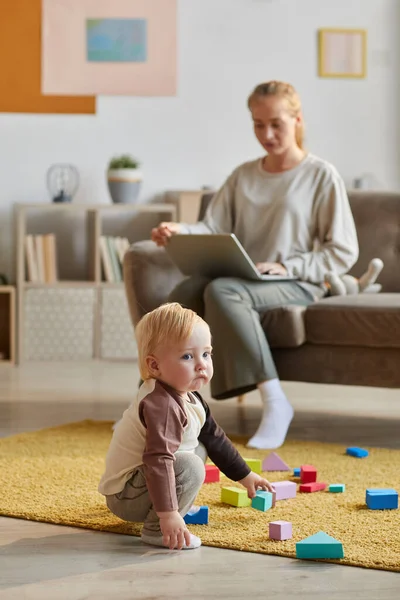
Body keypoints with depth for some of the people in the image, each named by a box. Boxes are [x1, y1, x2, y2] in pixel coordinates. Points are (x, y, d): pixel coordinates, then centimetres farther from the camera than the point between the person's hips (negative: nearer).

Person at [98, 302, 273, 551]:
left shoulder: (190, 399, 6)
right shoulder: (162, 405, -28)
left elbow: (215, 439, 20)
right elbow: (158, 459, -38)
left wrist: (245, 475, 24)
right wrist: (168, 514, -43)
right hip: (124, 496, -10)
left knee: (199, 448, 16)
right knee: (190, 466, -26)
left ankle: (179, 506, 13)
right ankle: (156, 529, -19)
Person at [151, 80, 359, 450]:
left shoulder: (321, 176, 2)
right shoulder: (243, 176, 18)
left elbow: (344, 253, -3)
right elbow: (213, 229, 5)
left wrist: (288, 267, -15)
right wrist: (179, 232, -17)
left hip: (297, 284, -4)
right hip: (242, 278, 5)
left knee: (222, 291, -35)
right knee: (189, 290, -28)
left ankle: (274, 401, -34)